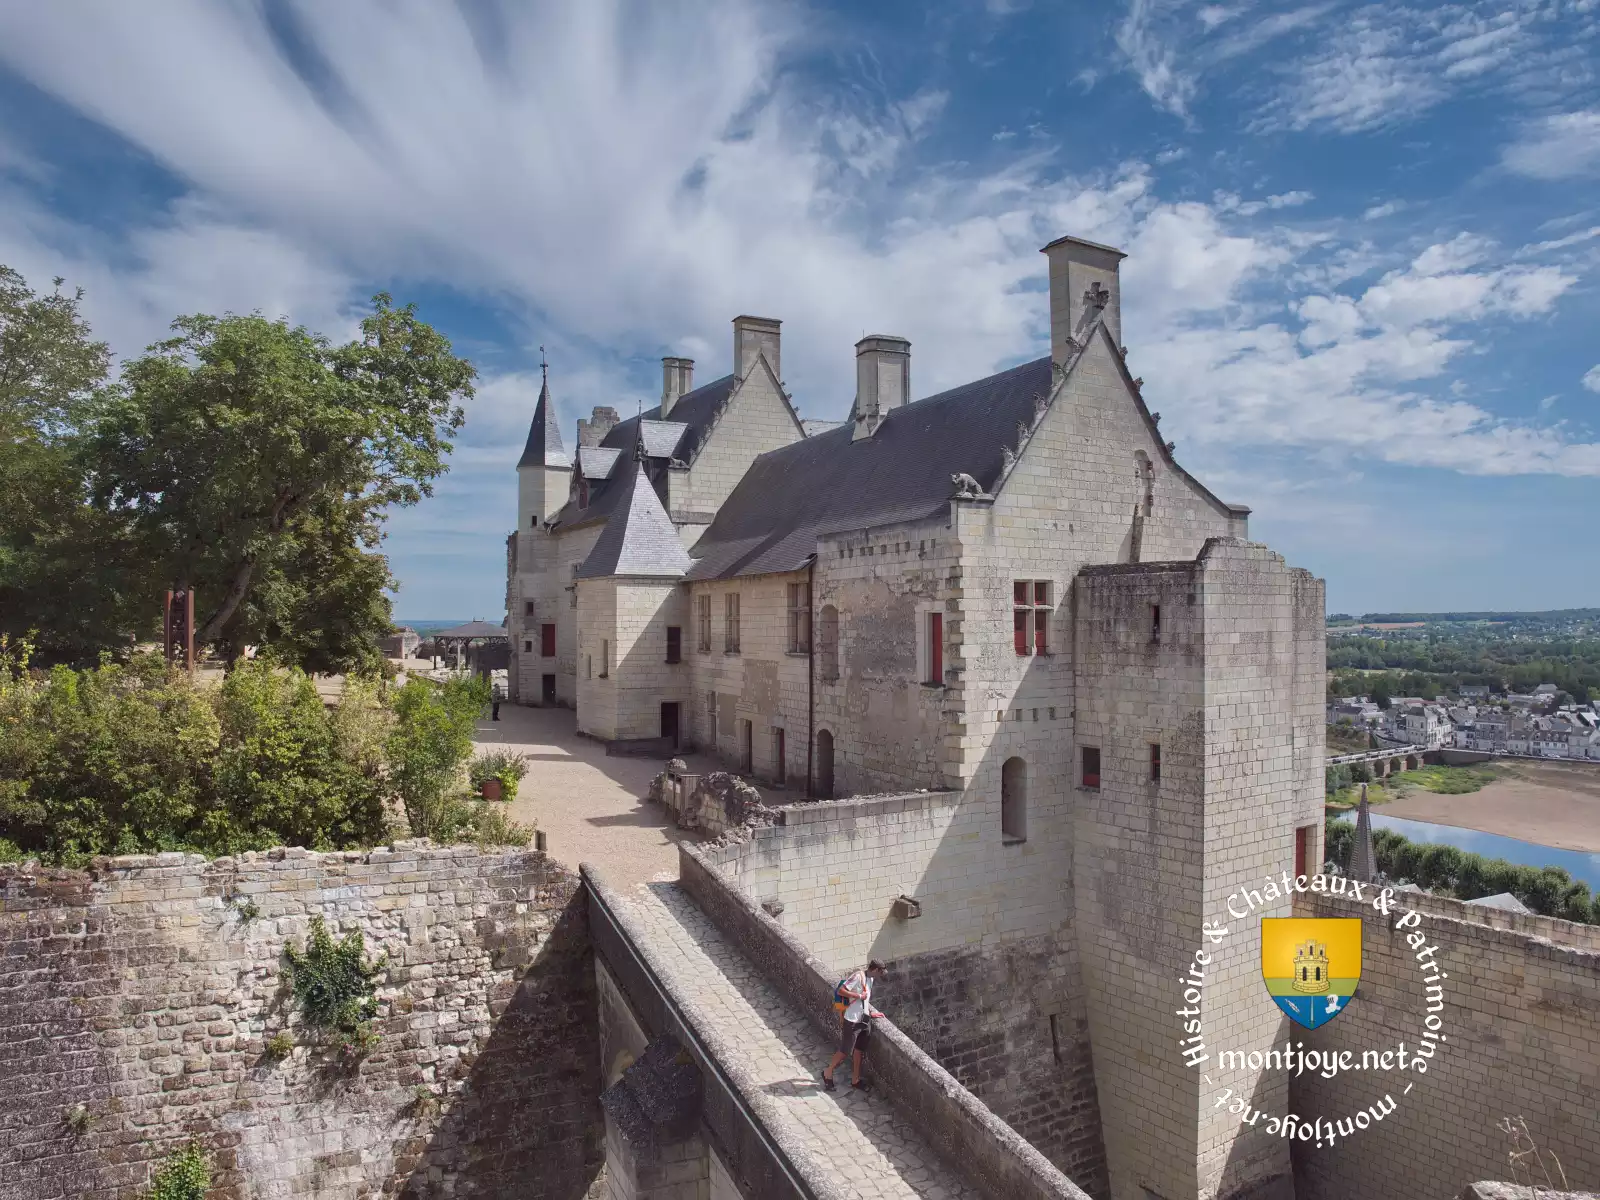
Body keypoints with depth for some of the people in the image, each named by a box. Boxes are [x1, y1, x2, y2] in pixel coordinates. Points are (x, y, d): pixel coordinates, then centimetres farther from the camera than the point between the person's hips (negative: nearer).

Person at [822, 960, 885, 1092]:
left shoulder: (870, 979, 8)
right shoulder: (858, 976, -21)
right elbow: (840, 991, -24)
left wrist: (871, 1012, 8)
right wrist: (859, 996, -21)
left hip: (863, 1020, 9)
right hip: (852, 1021, -8)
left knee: (858, 1050, 16)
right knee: (845, 1051, 1)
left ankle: (855, 1080, 28)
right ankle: (828, 1072, 20)